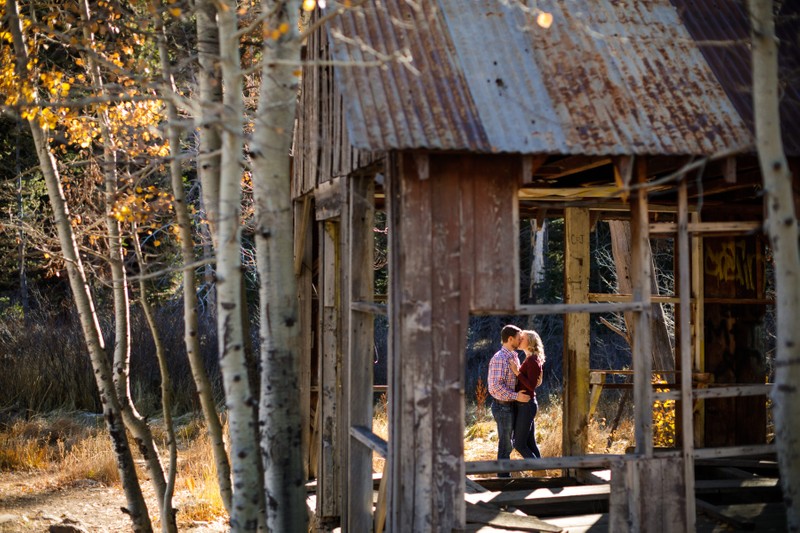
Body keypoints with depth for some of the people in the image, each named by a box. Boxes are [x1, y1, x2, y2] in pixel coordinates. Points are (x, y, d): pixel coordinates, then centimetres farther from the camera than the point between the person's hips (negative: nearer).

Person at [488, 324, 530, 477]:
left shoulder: (514, 357, 11)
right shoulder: (499, 359, -19)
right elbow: (496, 386, -24)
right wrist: (516, 396, -24)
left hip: (511, 405, 9)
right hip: (502, 406, -9)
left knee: (507, 443, 16)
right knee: (505, 444, -2)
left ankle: (506, 475, 25)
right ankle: (503, 476, 7)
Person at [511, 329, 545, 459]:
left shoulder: (532, 360, -15)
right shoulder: (529, 359, 13)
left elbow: (531, 385, -21)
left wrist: (517, 372, -22)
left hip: (526, 405, -10)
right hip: (526, 404, 10)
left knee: (519, 444, -6)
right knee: (530, 443, 12)